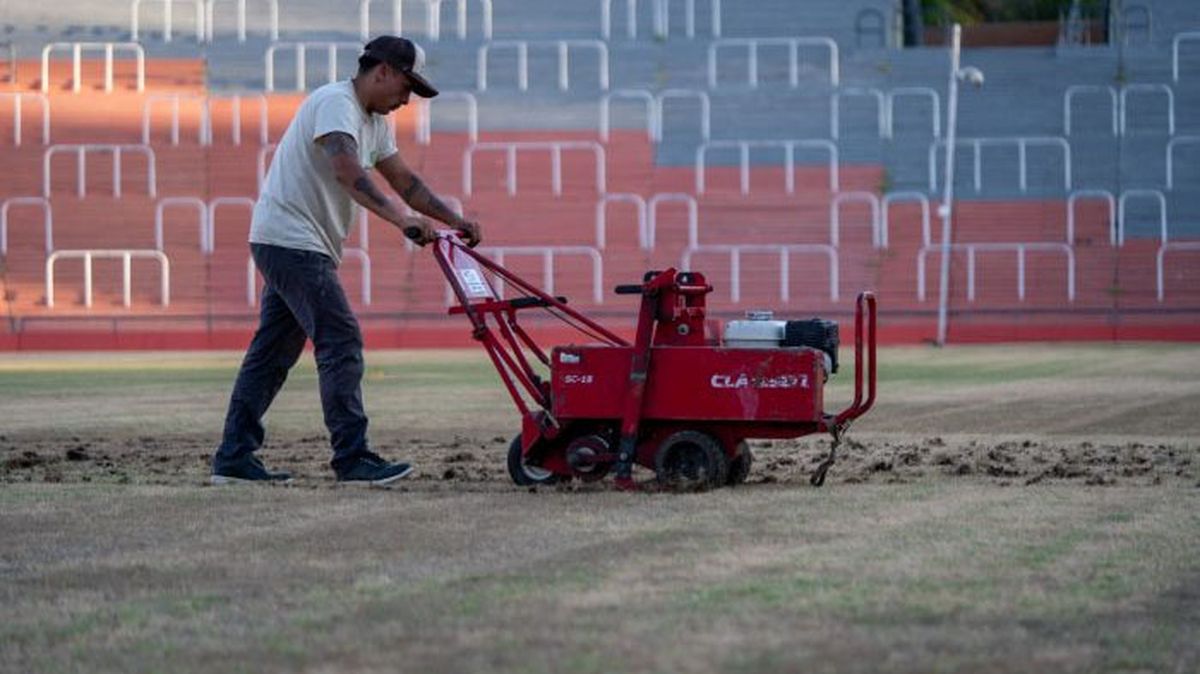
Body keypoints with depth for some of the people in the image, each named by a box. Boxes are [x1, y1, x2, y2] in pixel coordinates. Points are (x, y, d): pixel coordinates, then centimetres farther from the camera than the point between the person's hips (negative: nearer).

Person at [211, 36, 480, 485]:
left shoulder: (374, 122, 17)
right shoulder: (337, 103, -15)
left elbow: (403, 179, 22)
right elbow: (346, 170, -31)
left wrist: (453, 221, 13)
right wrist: (401, 219, -40)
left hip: (287, 246, 11)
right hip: (292, 240, -11)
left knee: (273, 351, 11)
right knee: (341, 343, -13)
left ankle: (234, 458, 14)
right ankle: (353, 460, -14)